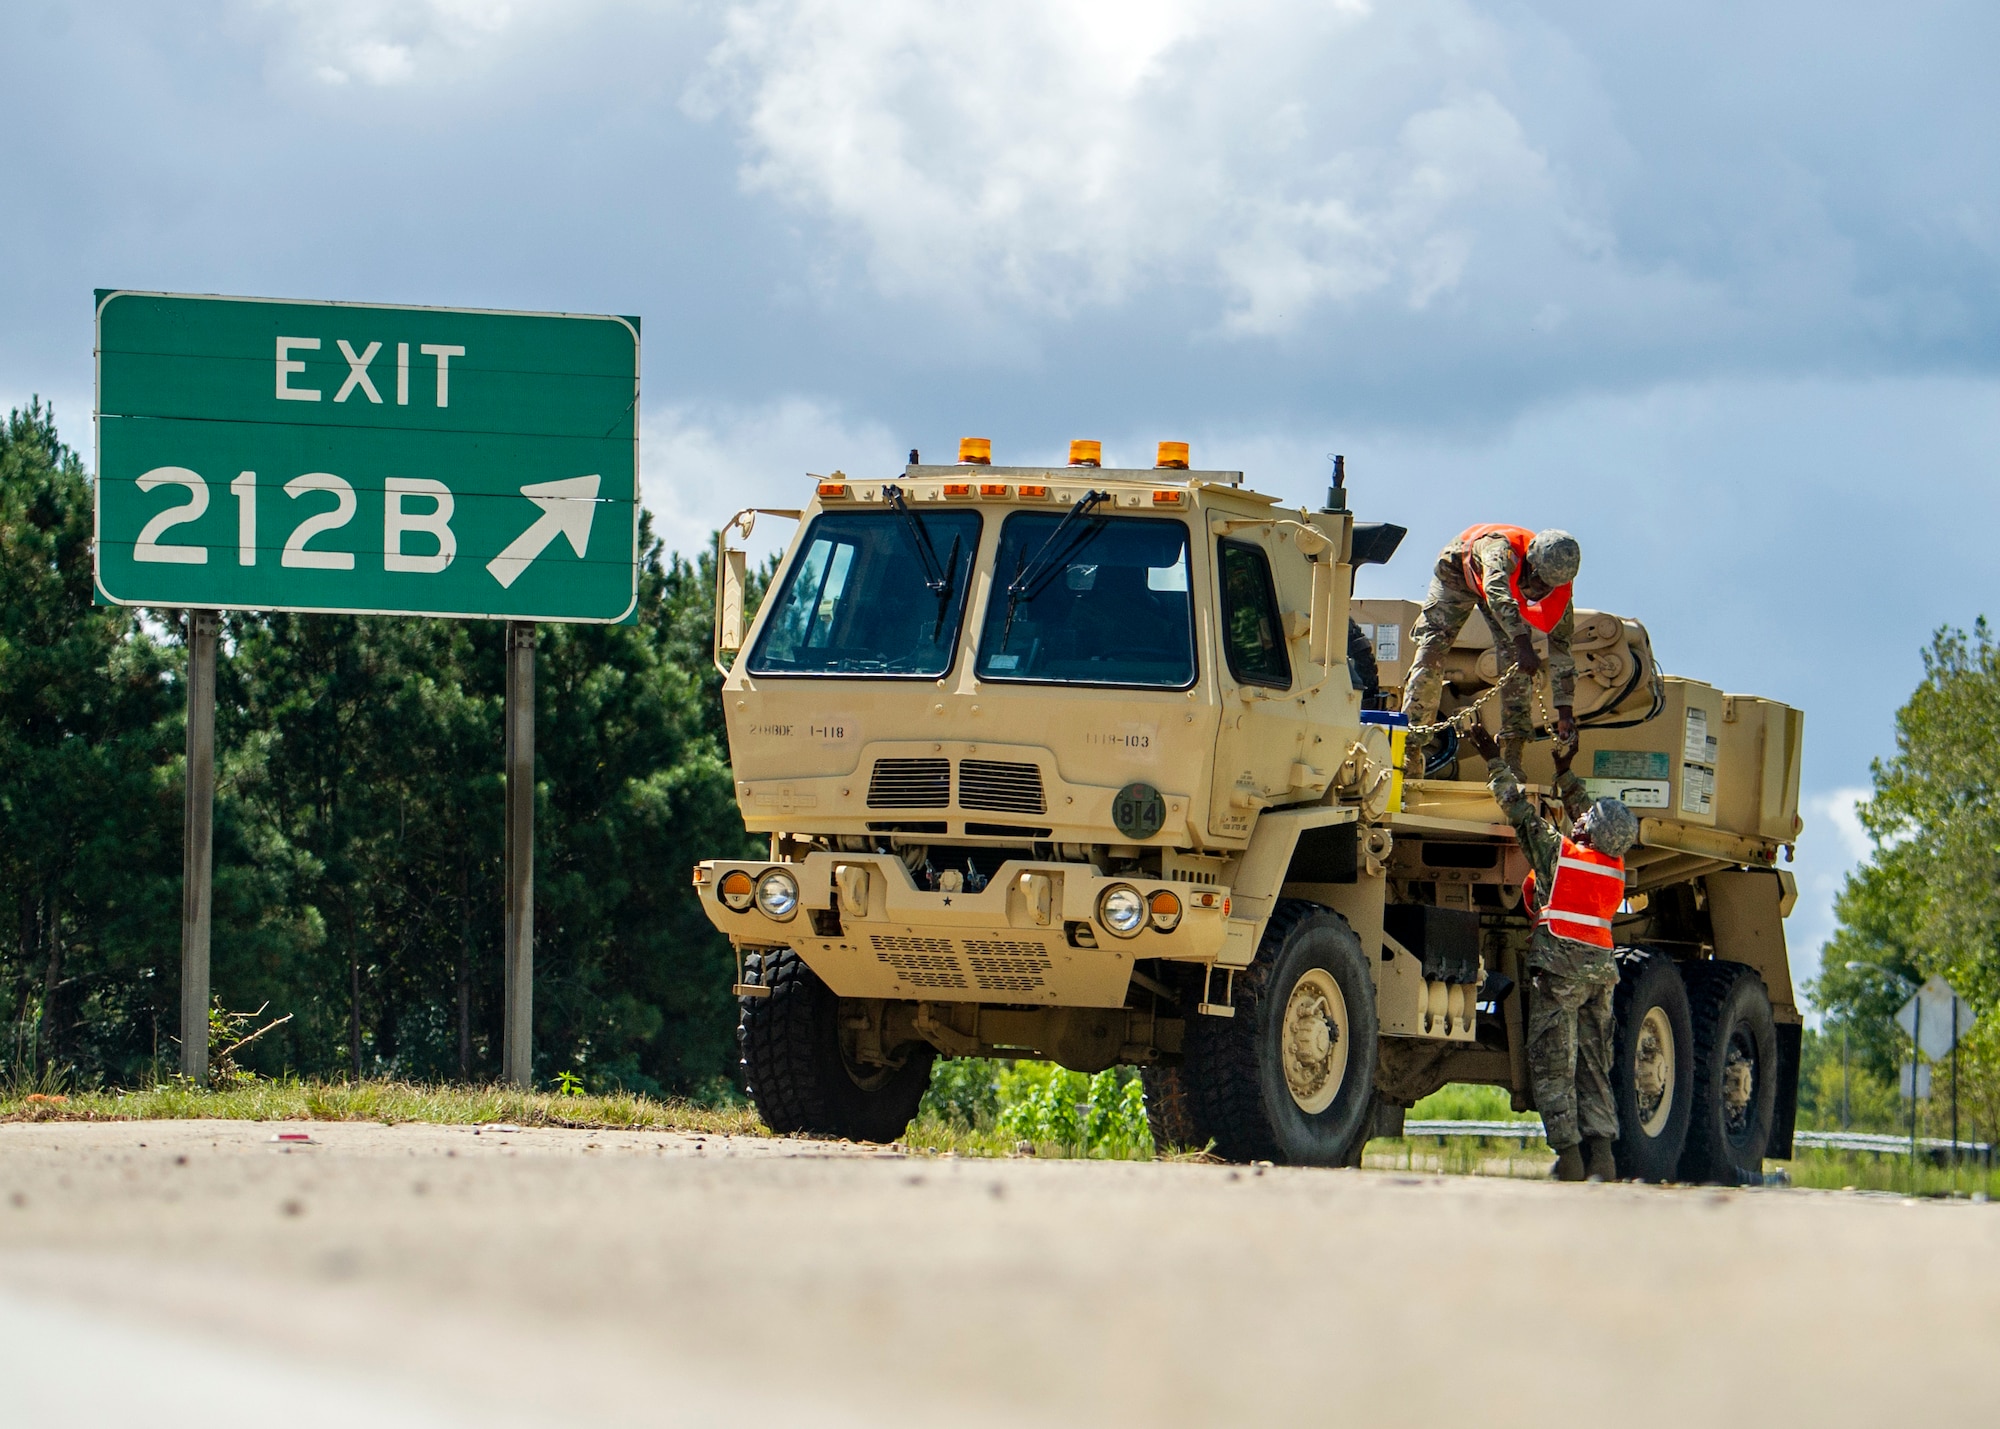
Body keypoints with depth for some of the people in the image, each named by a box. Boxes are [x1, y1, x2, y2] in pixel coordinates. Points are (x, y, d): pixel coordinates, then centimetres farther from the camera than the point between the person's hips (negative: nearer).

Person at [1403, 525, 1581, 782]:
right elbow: (1496, 592, -63)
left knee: (1515, 663, -16)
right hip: (1458, 570, -3)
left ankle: (1512, 753, -16)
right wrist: (1523, 643, -76)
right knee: (1430, 652, -15)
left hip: (1510, 587, 3)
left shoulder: (1559, 590, -29)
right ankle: (1409, 746, -15)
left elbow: (1561, 648, -20)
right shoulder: (1503, 547, -44)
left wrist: (1565, 713, -24)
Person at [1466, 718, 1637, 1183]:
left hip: (1560, 966, -6)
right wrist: (1565, 774, 37)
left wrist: (1494, 761, 10)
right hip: (1601, 969, 6)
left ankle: (1569, 1154, -9)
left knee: (1552, 1066, -3)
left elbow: (1520, 807, -1)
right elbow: (1583, 813, 26)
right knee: (1594, 1067, 8)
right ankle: (1601, 1152, -2)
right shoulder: (1615, 866, 9)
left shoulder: (1557, 852, -8)